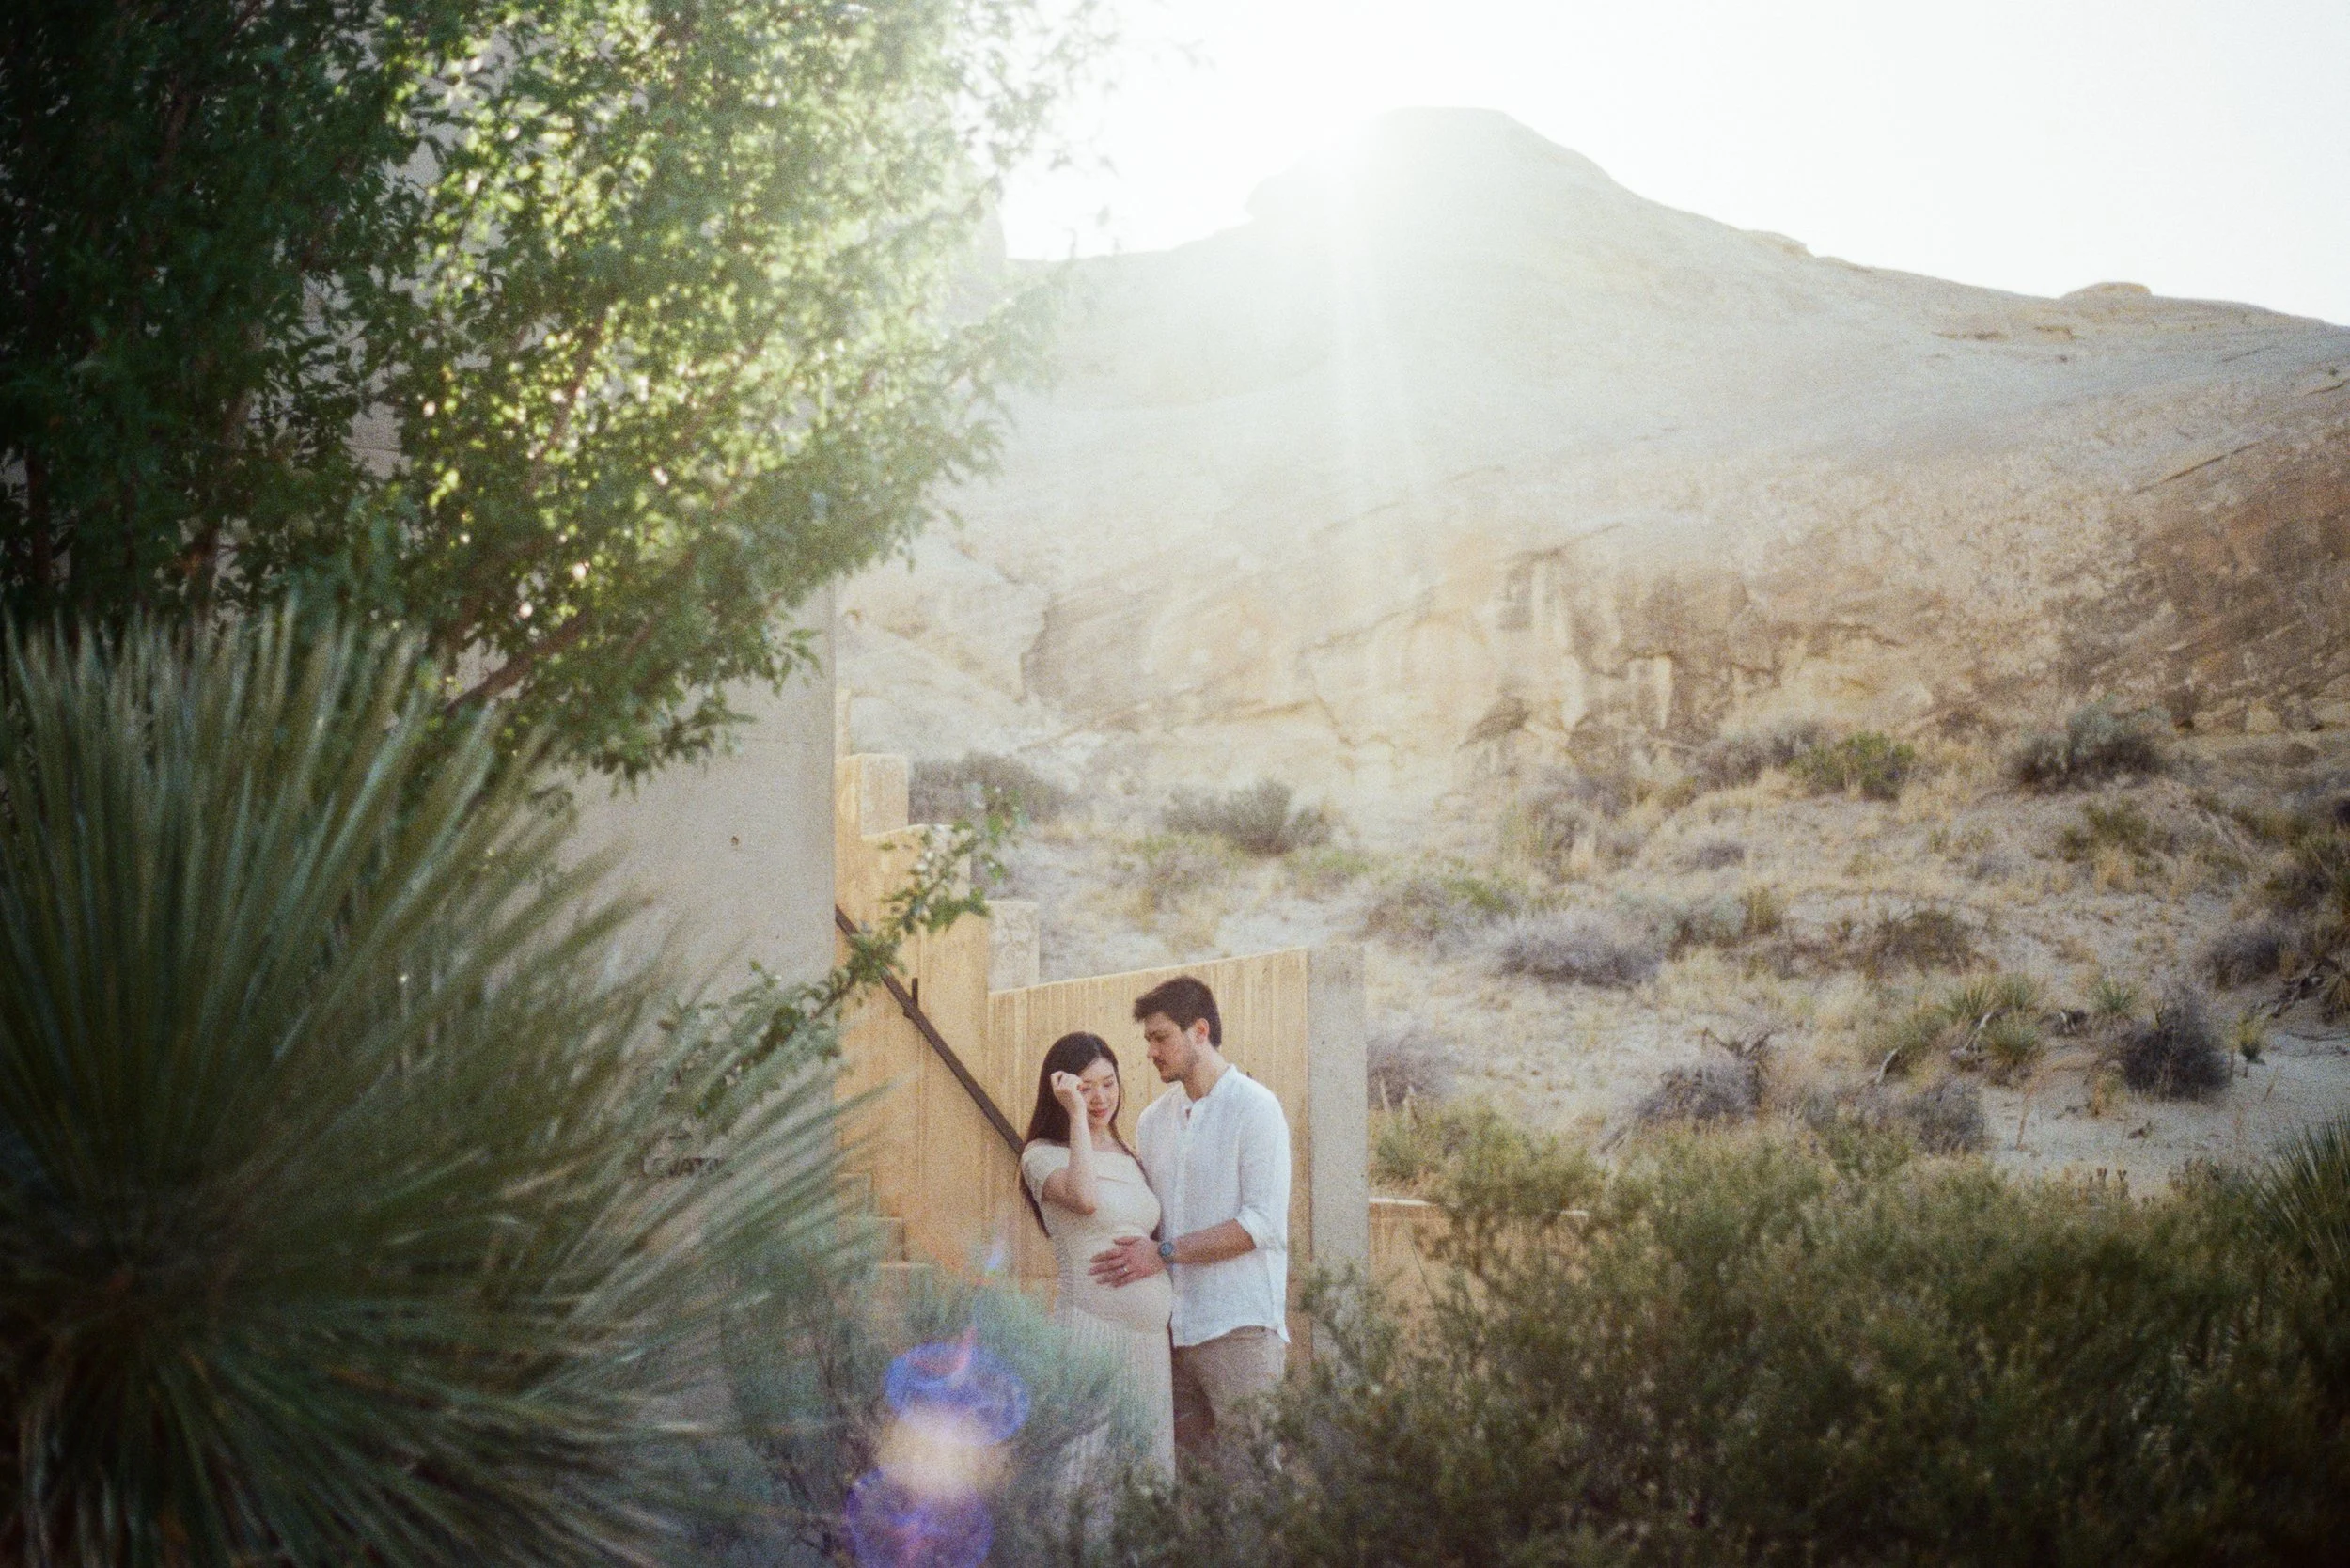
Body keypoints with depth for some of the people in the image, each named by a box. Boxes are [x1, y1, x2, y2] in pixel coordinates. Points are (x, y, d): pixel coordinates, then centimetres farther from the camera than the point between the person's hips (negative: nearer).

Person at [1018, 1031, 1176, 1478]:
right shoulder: (1044, 1155, -2)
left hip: (1151, 1336, 7)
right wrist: (1076, 1113, -16)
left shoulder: (1130, 1160, 19)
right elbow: (1085, 1199, -23)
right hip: (1091, 1328, -7)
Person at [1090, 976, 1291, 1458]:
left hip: (1238, 1327, -6)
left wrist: (1166, 1254, -16)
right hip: (1173, 1325, 6)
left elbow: (1263, 1223, -13)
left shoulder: (1254, 1107, -4)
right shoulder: (1153, 1120, 16)